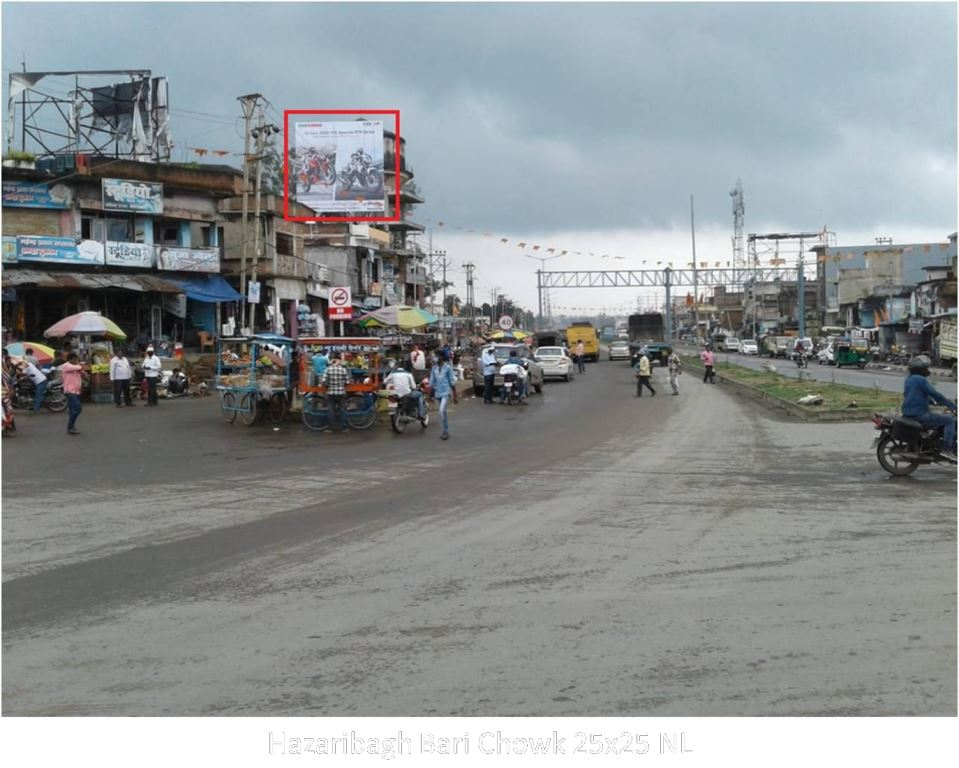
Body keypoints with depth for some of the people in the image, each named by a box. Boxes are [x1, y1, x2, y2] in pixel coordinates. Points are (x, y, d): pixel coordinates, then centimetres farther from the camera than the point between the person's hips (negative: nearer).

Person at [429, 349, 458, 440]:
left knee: (442, 411, -20)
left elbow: (452, 382, -3)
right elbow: (431, 382, 10)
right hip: (438, 393, 5)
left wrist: (455, 396, -2)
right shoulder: (434, 368, 6)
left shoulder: (448, 367, -5)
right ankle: (446, 432, 22)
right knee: (443, 412, 12)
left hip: (446, 392, -5)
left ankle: (446, 431, -11)